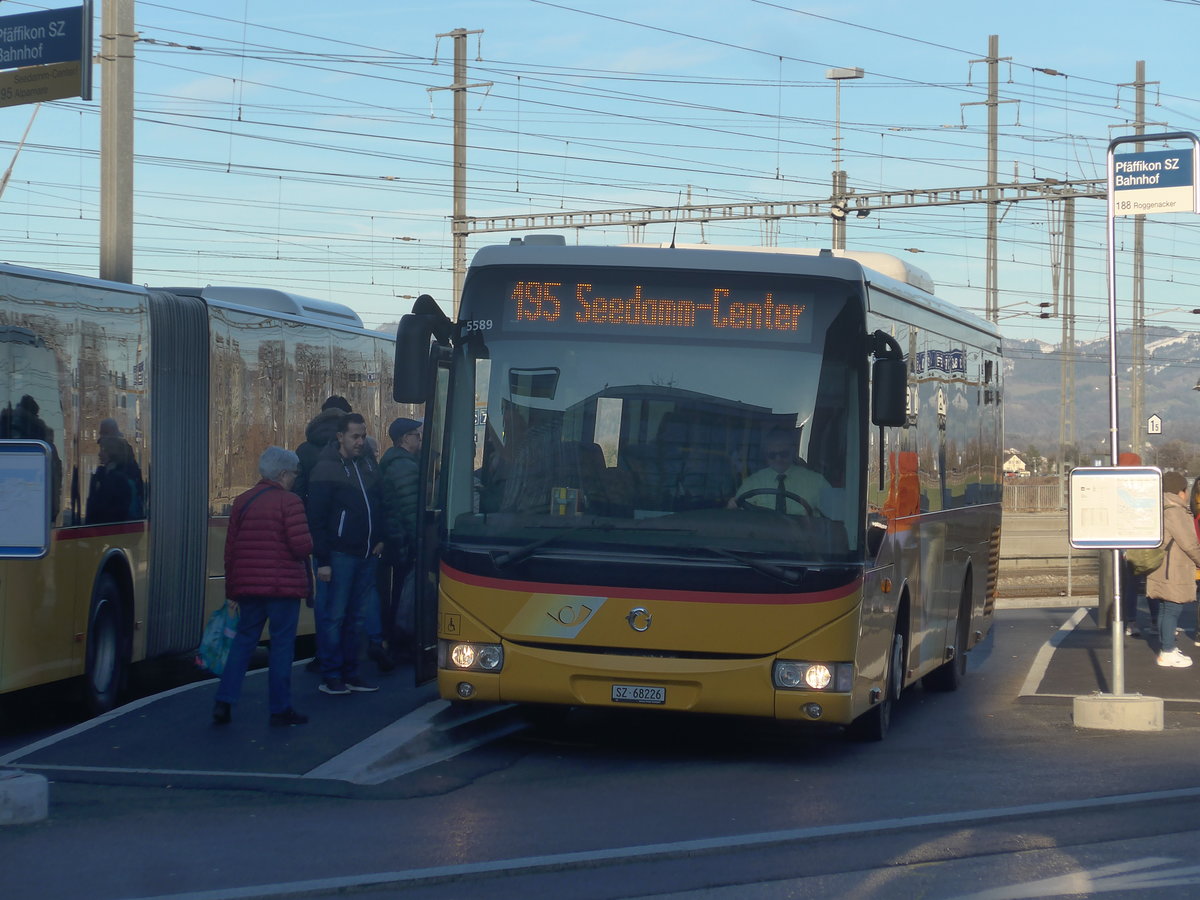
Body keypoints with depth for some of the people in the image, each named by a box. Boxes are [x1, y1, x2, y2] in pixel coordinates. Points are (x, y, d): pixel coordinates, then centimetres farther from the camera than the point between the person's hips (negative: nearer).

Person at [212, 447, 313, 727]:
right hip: (283, 586, -6)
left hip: (247, 585, 6)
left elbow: (230, 548, 12)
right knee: (282, 644, 2)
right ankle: (280, 709, 5)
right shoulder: (289, 502, -10)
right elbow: (302, 545, -17)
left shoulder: (242, 501, 9)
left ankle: (224, 701, 4)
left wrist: (232, 587, 19)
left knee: (244, 640, 13)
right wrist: (307, 546, 7)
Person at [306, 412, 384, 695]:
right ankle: (331, 676, 1)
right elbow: (317, 519, -10)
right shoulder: (326, 470, -7)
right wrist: (322, 560, -14)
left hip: (367, 554, 6)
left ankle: (350, 674, 15)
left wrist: (379, 538, 7)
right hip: (339, 555, -6)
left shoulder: (369, 465, 13)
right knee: (334, 616, -4)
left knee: (356, 617, 9)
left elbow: (378, 504, 22)